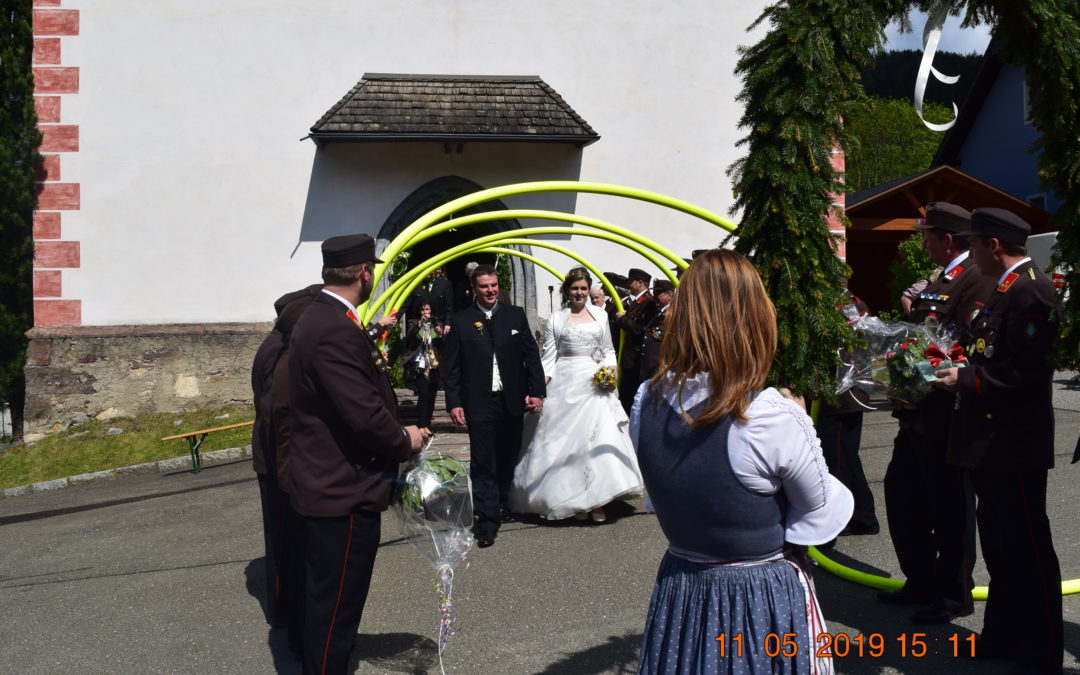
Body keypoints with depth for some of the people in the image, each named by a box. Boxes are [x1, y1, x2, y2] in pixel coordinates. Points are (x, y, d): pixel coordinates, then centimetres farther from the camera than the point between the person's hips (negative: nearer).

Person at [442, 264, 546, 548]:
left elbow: (531, 355, 6)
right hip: (479, 404, -2)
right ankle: (487, 518, 0)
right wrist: (454, 402, -7)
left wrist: (537, 391, -2)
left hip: (512, 401, 3)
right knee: (482, 462, -3)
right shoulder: (461, 321, 0)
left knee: (508, 458, 14)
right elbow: (451, 367, 0)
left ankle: (502, 504, 32)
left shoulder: (516, 315, 5)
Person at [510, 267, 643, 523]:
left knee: (599, 439, -6)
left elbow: (608, 350, 16)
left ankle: (597, 501, -1)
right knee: (567, 441, 0)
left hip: (595, 385, 1)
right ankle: (574, 501, 8)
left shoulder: (600, 315, 10)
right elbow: (549, 358, 2)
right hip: (566, 386, -1)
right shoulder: (555, 320, 4)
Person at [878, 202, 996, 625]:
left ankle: (954, 596, 16)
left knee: (950, 510, 2)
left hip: (945, 418, -10)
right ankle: (920, 583, 32)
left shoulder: (977, 282, -15)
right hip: (918, 415, 11)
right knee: (902, 496, 18)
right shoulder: (939, 283, 18)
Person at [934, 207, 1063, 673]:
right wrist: (964, 375, 7)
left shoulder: (1030, 291, -18)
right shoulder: (1006, 289, 15)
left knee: (1028, 548, 0)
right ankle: (1003, 635, 31)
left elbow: (1024, 370, -24)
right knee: (998, 545, 18)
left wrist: (966, 382, -17)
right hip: (991, 442, 10)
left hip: (1014, 445, -10)